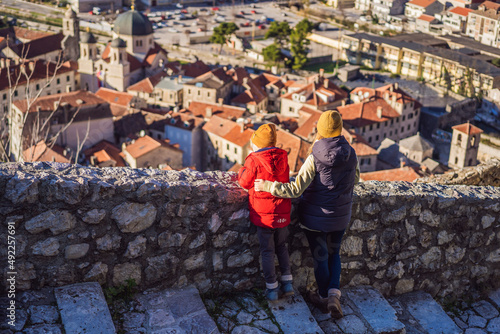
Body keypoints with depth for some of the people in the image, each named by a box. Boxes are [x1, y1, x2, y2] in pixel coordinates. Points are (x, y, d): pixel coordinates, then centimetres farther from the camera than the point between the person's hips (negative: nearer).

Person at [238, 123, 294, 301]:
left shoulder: (254, 161, -13)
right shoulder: (282, 159, 3)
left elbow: (245, 183, -6)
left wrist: (242, 171, 13)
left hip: (263, 213, -4)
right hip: (282, 213, 5)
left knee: (267, 251, 7)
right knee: (282, 247, 20)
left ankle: (272, 289, 12)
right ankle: (287, 283, 18)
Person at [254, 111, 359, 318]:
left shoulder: (315, 159, -23)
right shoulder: (351, 155, -11)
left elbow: (295, 190, -25)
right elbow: (355, 178, 9)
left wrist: (267, 186, -16)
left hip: (315, 217, -3)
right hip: (340, 216, 3)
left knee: (320, 257, 15)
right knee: (333, 254, 22)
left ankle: (324, 298, 32)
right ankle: (334, 295, 6)